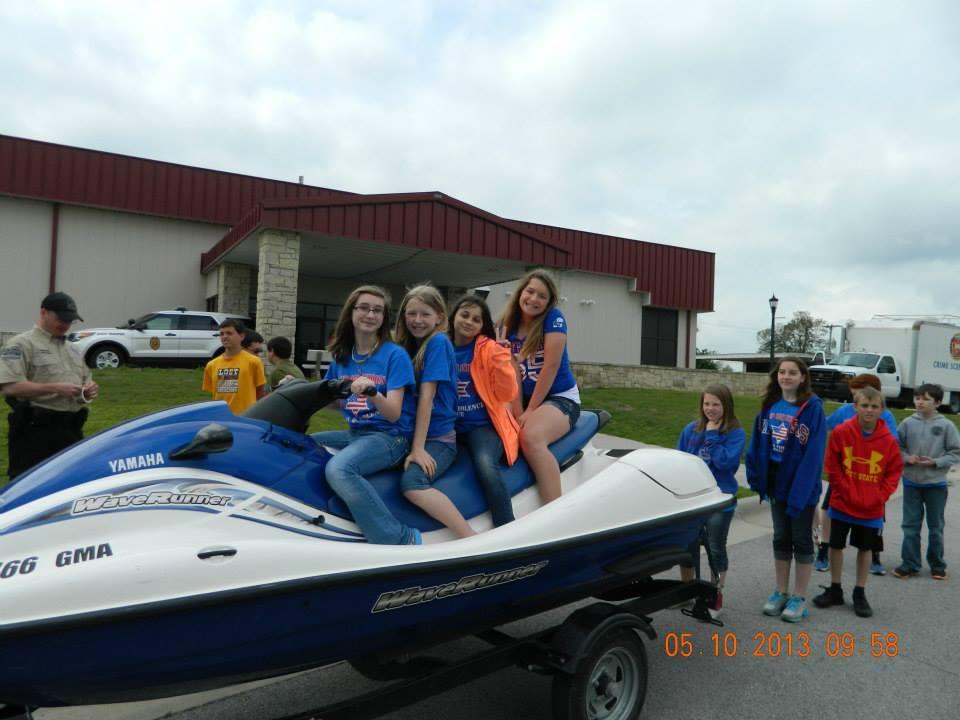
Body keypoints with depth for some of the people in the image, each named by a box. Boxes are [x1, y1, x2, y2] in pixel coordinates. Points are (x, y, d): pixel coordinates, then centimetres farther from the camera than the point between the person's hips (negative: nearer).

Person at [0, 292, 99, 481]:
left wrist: (90, 389, 2)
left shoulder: (72, 348, 19)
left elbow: (86, 379, 26)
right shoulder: (21, 344, -5)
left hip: (72, 429, 7)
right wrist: (55, 388, -21)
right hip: (35, 429, -7)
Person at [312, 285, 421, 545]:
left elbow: (393, 414, -16)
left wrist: (372, 393, -35)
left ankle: (402, 540, -28)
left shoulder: (395, 355, -9)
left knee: (337, 469, -32)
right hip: (355, 434, 8)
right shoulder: (342, 356, 9)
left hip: (389, 437, -7)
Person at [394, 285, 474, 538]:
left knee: (412, 485, -32)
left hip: (437, 438, -7)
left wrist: (418, 448, -17)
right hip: (408, 437, 7)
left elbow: (426, 396, -14)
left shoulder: (438, 341, -8)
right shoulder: (405, 345, 13)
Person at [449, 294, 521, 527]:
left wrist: (501, 355, -17)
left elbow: (507, 394, -7)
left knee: (486, 466, -32)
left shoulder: (489, 348, -1)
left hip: (482, 425, -4)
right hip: (448, 426, 4)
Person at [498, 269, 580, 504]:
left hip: (560, 398, -5)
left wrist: (530, 410, -14)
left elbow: (551, 366, -15)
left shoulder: (554, 318, -10)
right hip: (525, 400, 6)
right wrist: (518, 412, -13)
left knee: (530, 437, -34)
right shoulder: (508, 323, 5)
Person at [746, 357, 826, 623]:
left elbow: (814, 454, -19)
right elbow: (758, 443, 7)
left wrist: (800, 490, -23)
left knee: (801, 540, 8)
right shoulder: (770, 405, 3)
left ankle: (799, 598, 20)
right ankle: (780, 592, 28)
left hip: (802, 485, -5)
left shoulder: (813, 408, -14)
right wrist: (756, 476, 1)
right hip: (777, 482, 5)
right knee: (780, 538, 15)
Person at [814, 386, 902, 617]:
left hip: (872, 508, 1)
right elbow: (832, 466, -6)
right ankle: (835, 590, 26)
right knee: (836, 545, 10)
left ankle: (860, 594, 28)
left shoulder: (888, 440, -8)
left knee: (865, 549, 13)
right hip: (842, 503, 0)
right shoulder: (841, 432, -11)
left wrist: (879, 496, -9)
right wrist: (846, 491, -10)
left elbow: (894, 472, 0)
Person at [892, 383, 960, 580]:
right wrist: (907, 458, -14)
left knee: (936, 527, 13)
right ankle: (910, 564, 17)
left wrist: (935, 462, -16)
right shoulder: (908, 423, -5)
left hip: (936, 484, -1)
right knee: (911, 525, 8)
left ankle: (937, 565, 28)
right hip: (911, 482, 1)